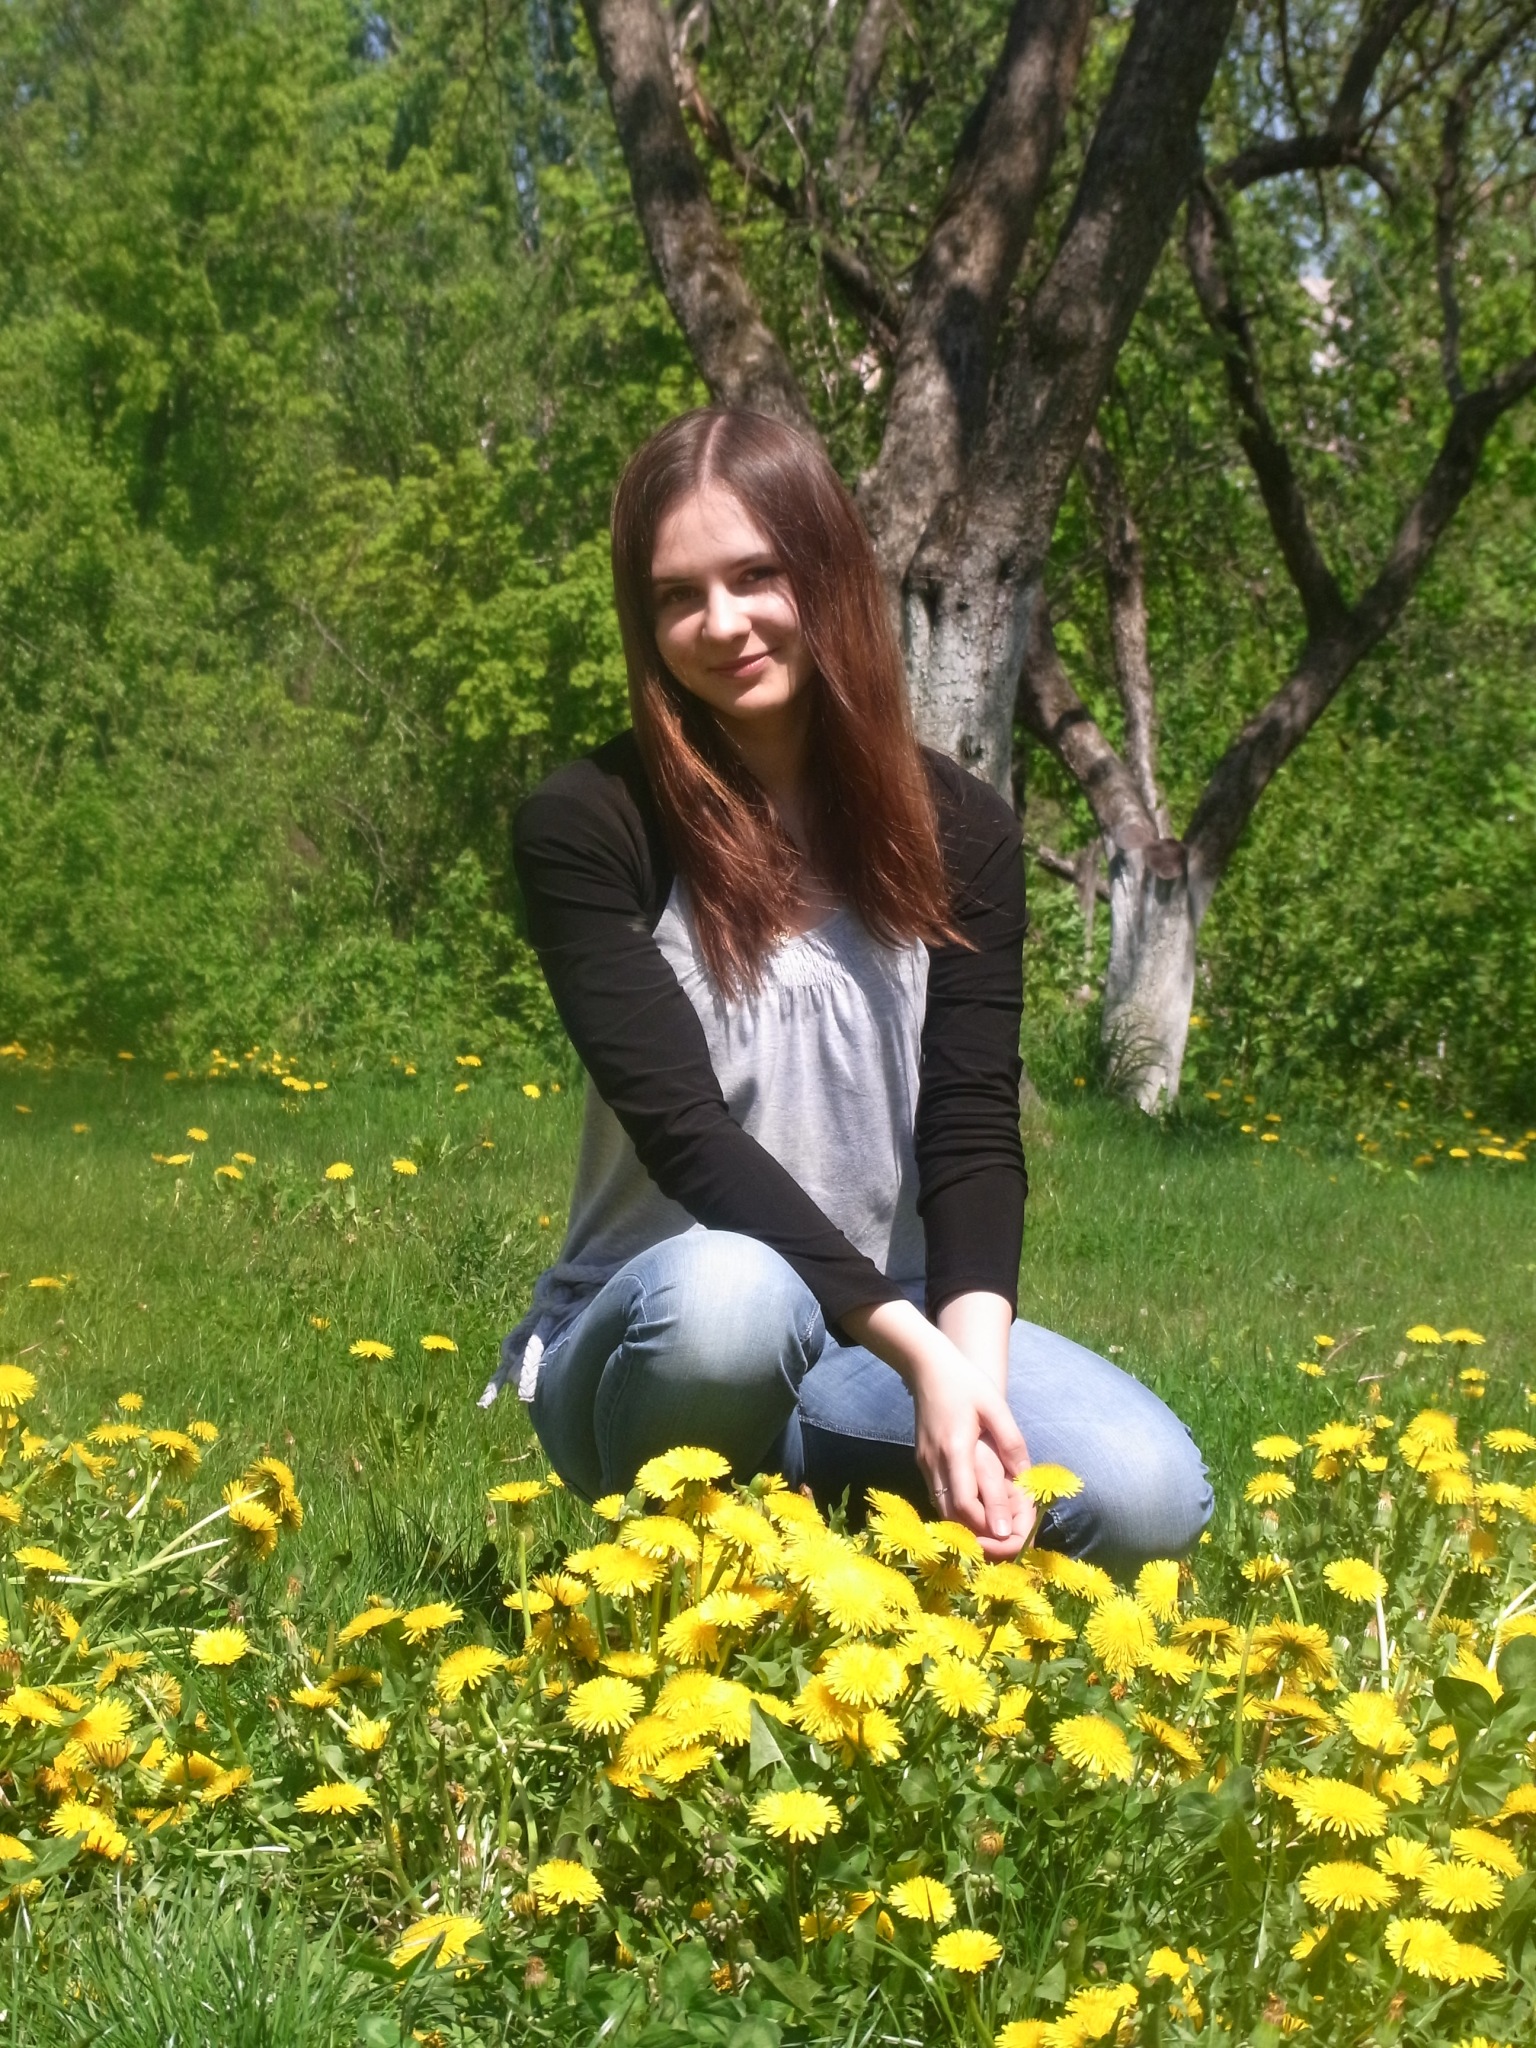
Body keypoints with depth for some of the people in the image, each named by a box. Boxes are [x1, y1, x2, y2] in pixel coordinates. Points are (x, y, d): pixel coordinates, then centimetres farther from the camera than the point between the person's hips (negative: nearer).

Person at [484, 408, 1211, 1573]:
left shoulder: (960, 834, 0)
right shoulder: (590, 829, -11)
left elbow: (975, 1132, -8)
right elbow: (681, 1126, -19)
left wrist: (973, 1359, -27)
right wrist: (919, 1353, -29)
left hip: (901, 1323, 4)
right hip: (650, 1334, -3)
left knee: (1150, 1500, -23)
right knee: (729, 1296, -40)